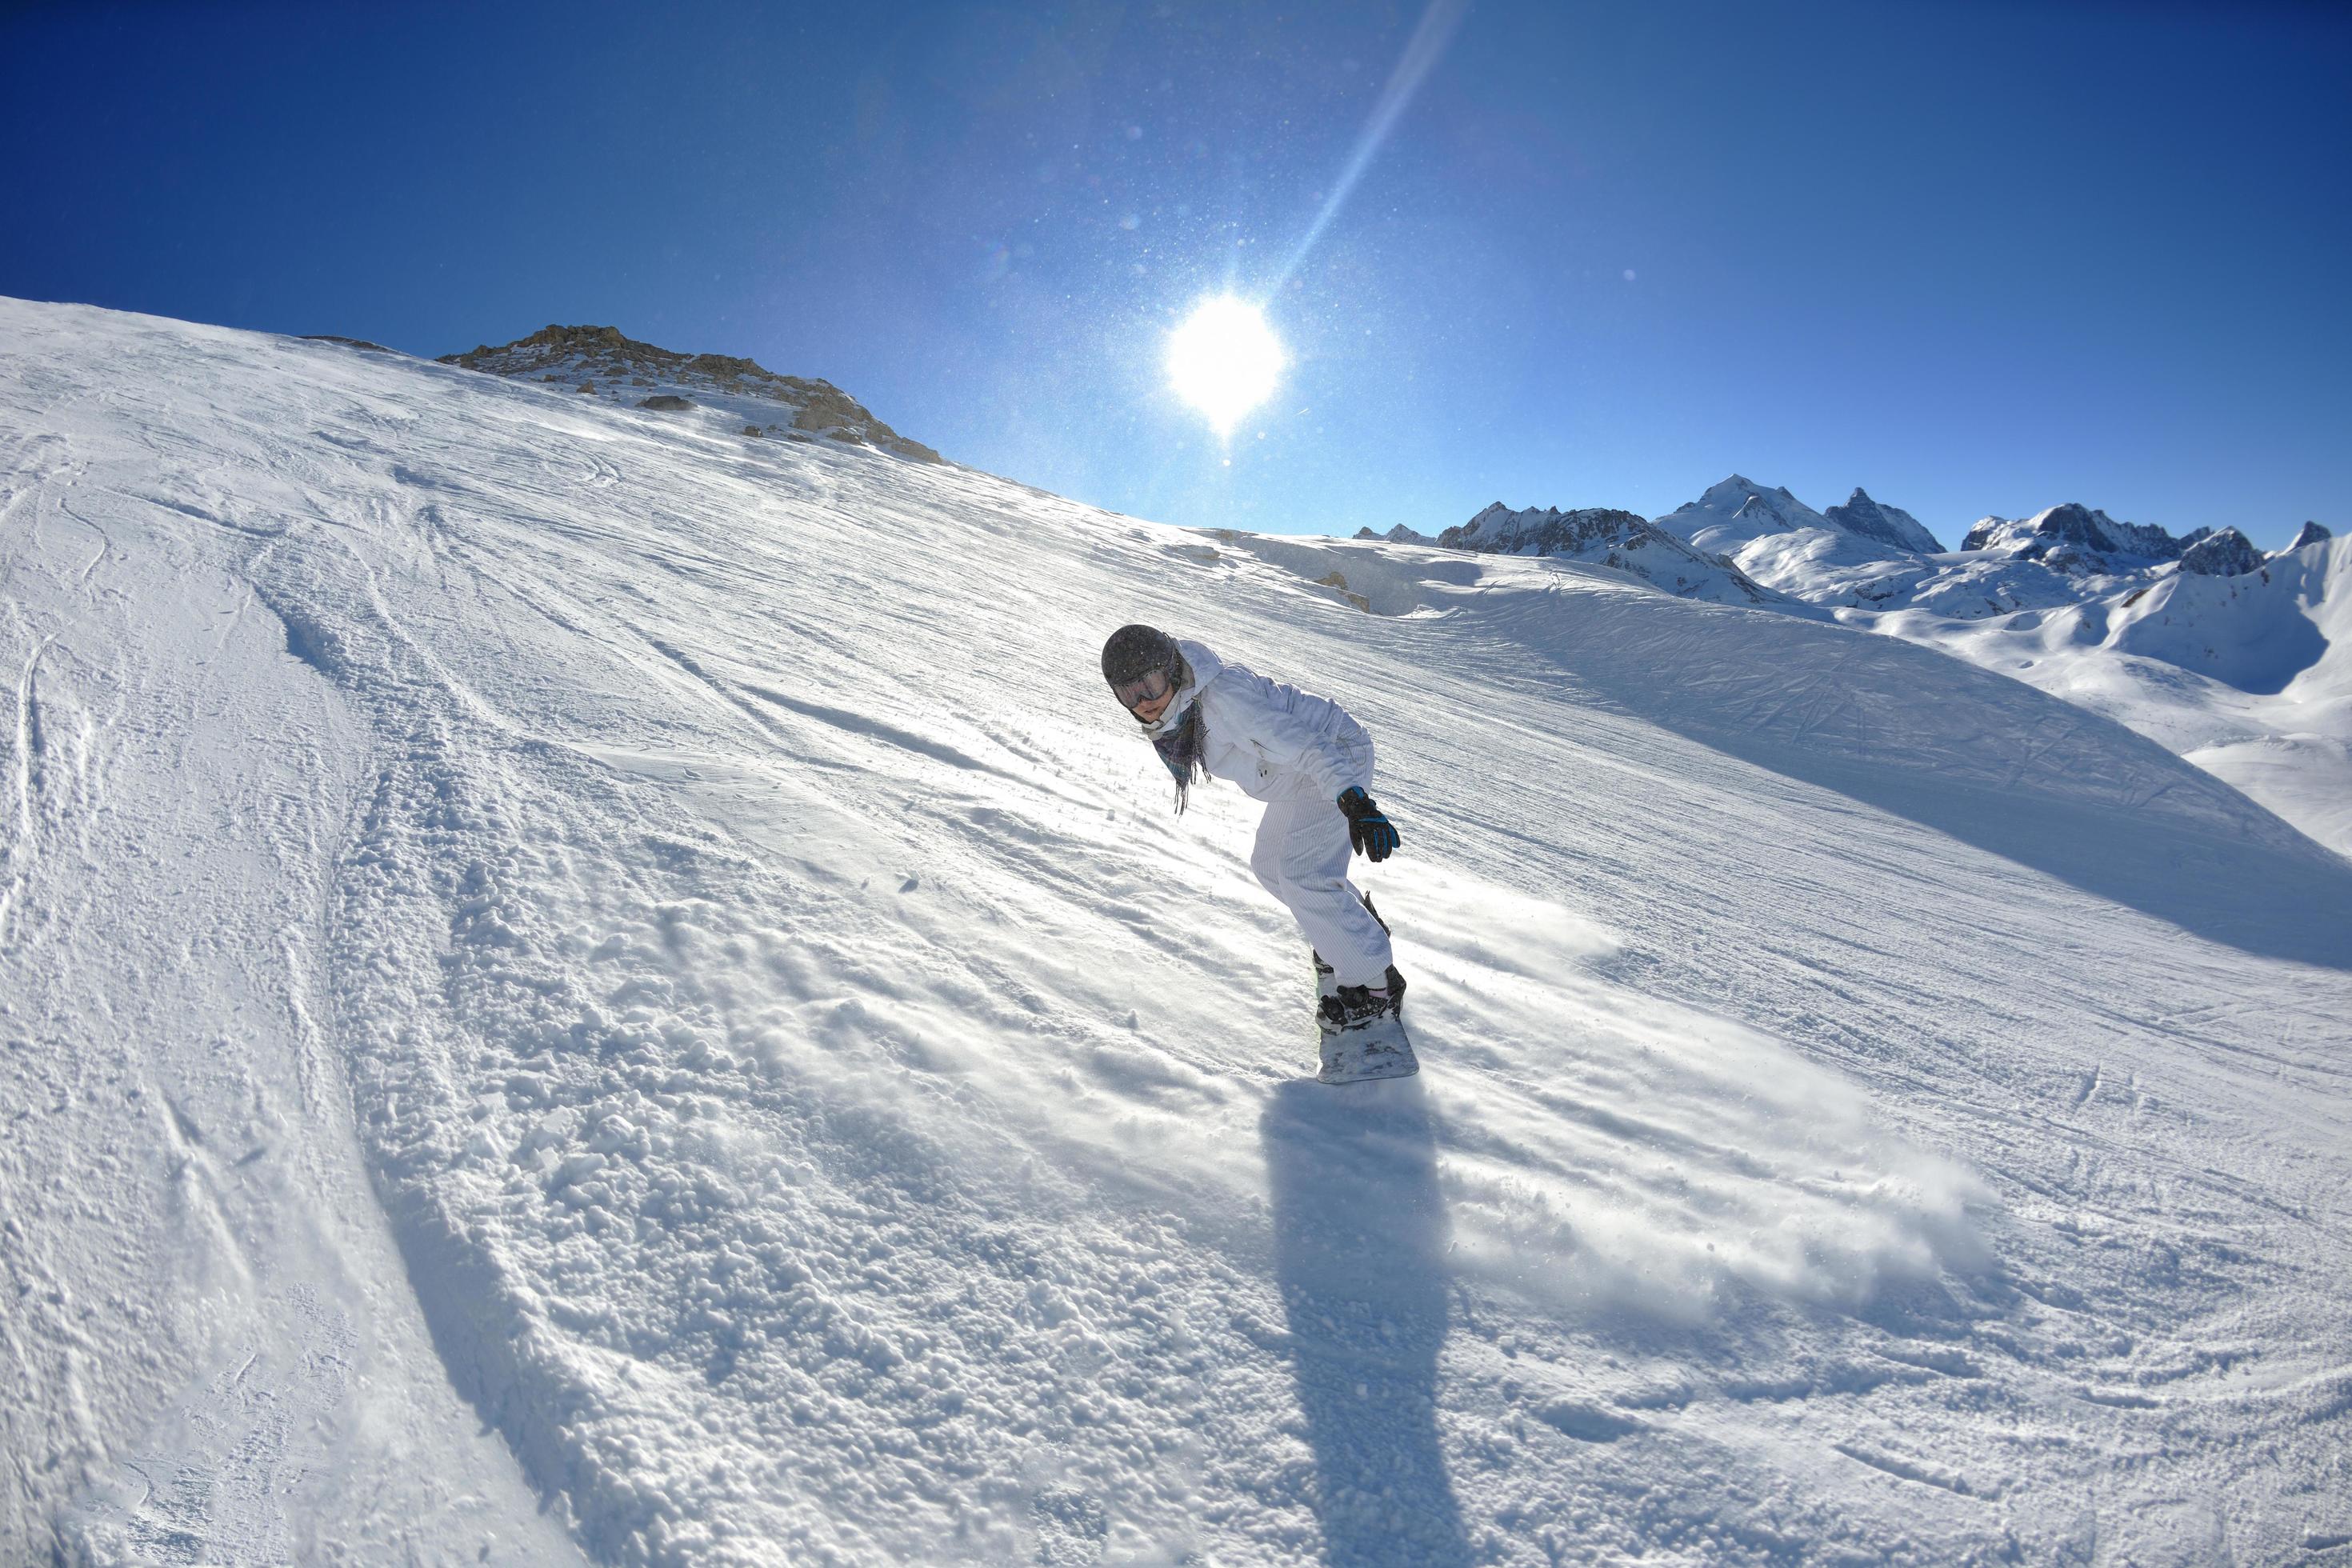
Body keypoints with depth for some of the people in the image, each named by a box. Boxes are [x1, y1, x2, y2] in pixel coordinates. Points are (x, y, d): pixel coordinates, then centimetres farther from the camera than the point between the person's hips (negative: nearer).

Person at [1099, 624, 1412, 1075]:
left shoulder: (1221, 696, -32)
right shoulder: (1172, 711, -4)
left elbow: (1303, 744, -36)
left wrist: (1354, 802, -46)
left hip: (1335, 757, -10)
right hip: (1299, 777, 10)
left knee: (1301, 874, -17)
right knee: (1270, 866, 16)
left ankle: (1376, 985, -2)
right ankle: (1359, 925, 36)